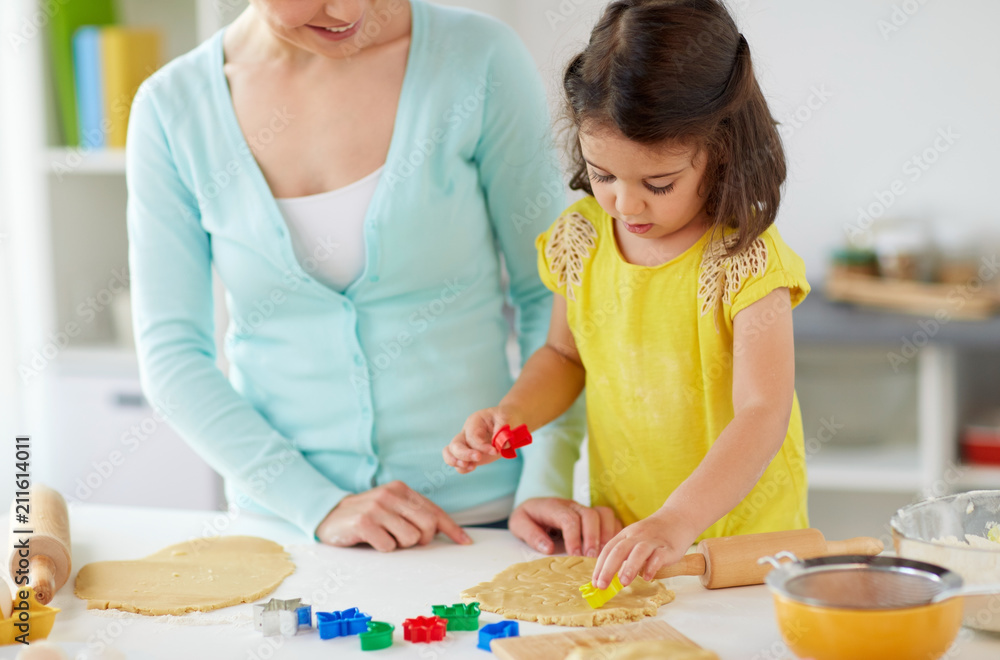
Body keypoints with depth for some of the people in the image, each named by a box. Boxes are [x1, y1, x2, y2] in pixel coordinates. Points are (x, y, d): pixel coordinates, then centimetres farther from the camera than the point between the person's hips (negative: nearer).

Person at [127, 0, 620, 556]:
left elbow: (552, 292, 1)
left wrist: (546, 483, -9)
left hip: (477, 520, -2)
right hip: (285, 525, 2)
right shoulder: (172, 110, -2)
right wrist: (321, 507, -10)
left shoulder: (475, 58, -5)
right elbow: (171, 354, -1)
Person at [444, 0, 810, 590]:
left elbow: (763, 415, -23)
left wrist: (678, 521, -35)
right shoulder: (581, 240, 1)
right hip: (618, 532, 4)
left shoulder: (744, 262, -15)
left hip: (741, 535, -4)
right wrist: (510, 415, -1)